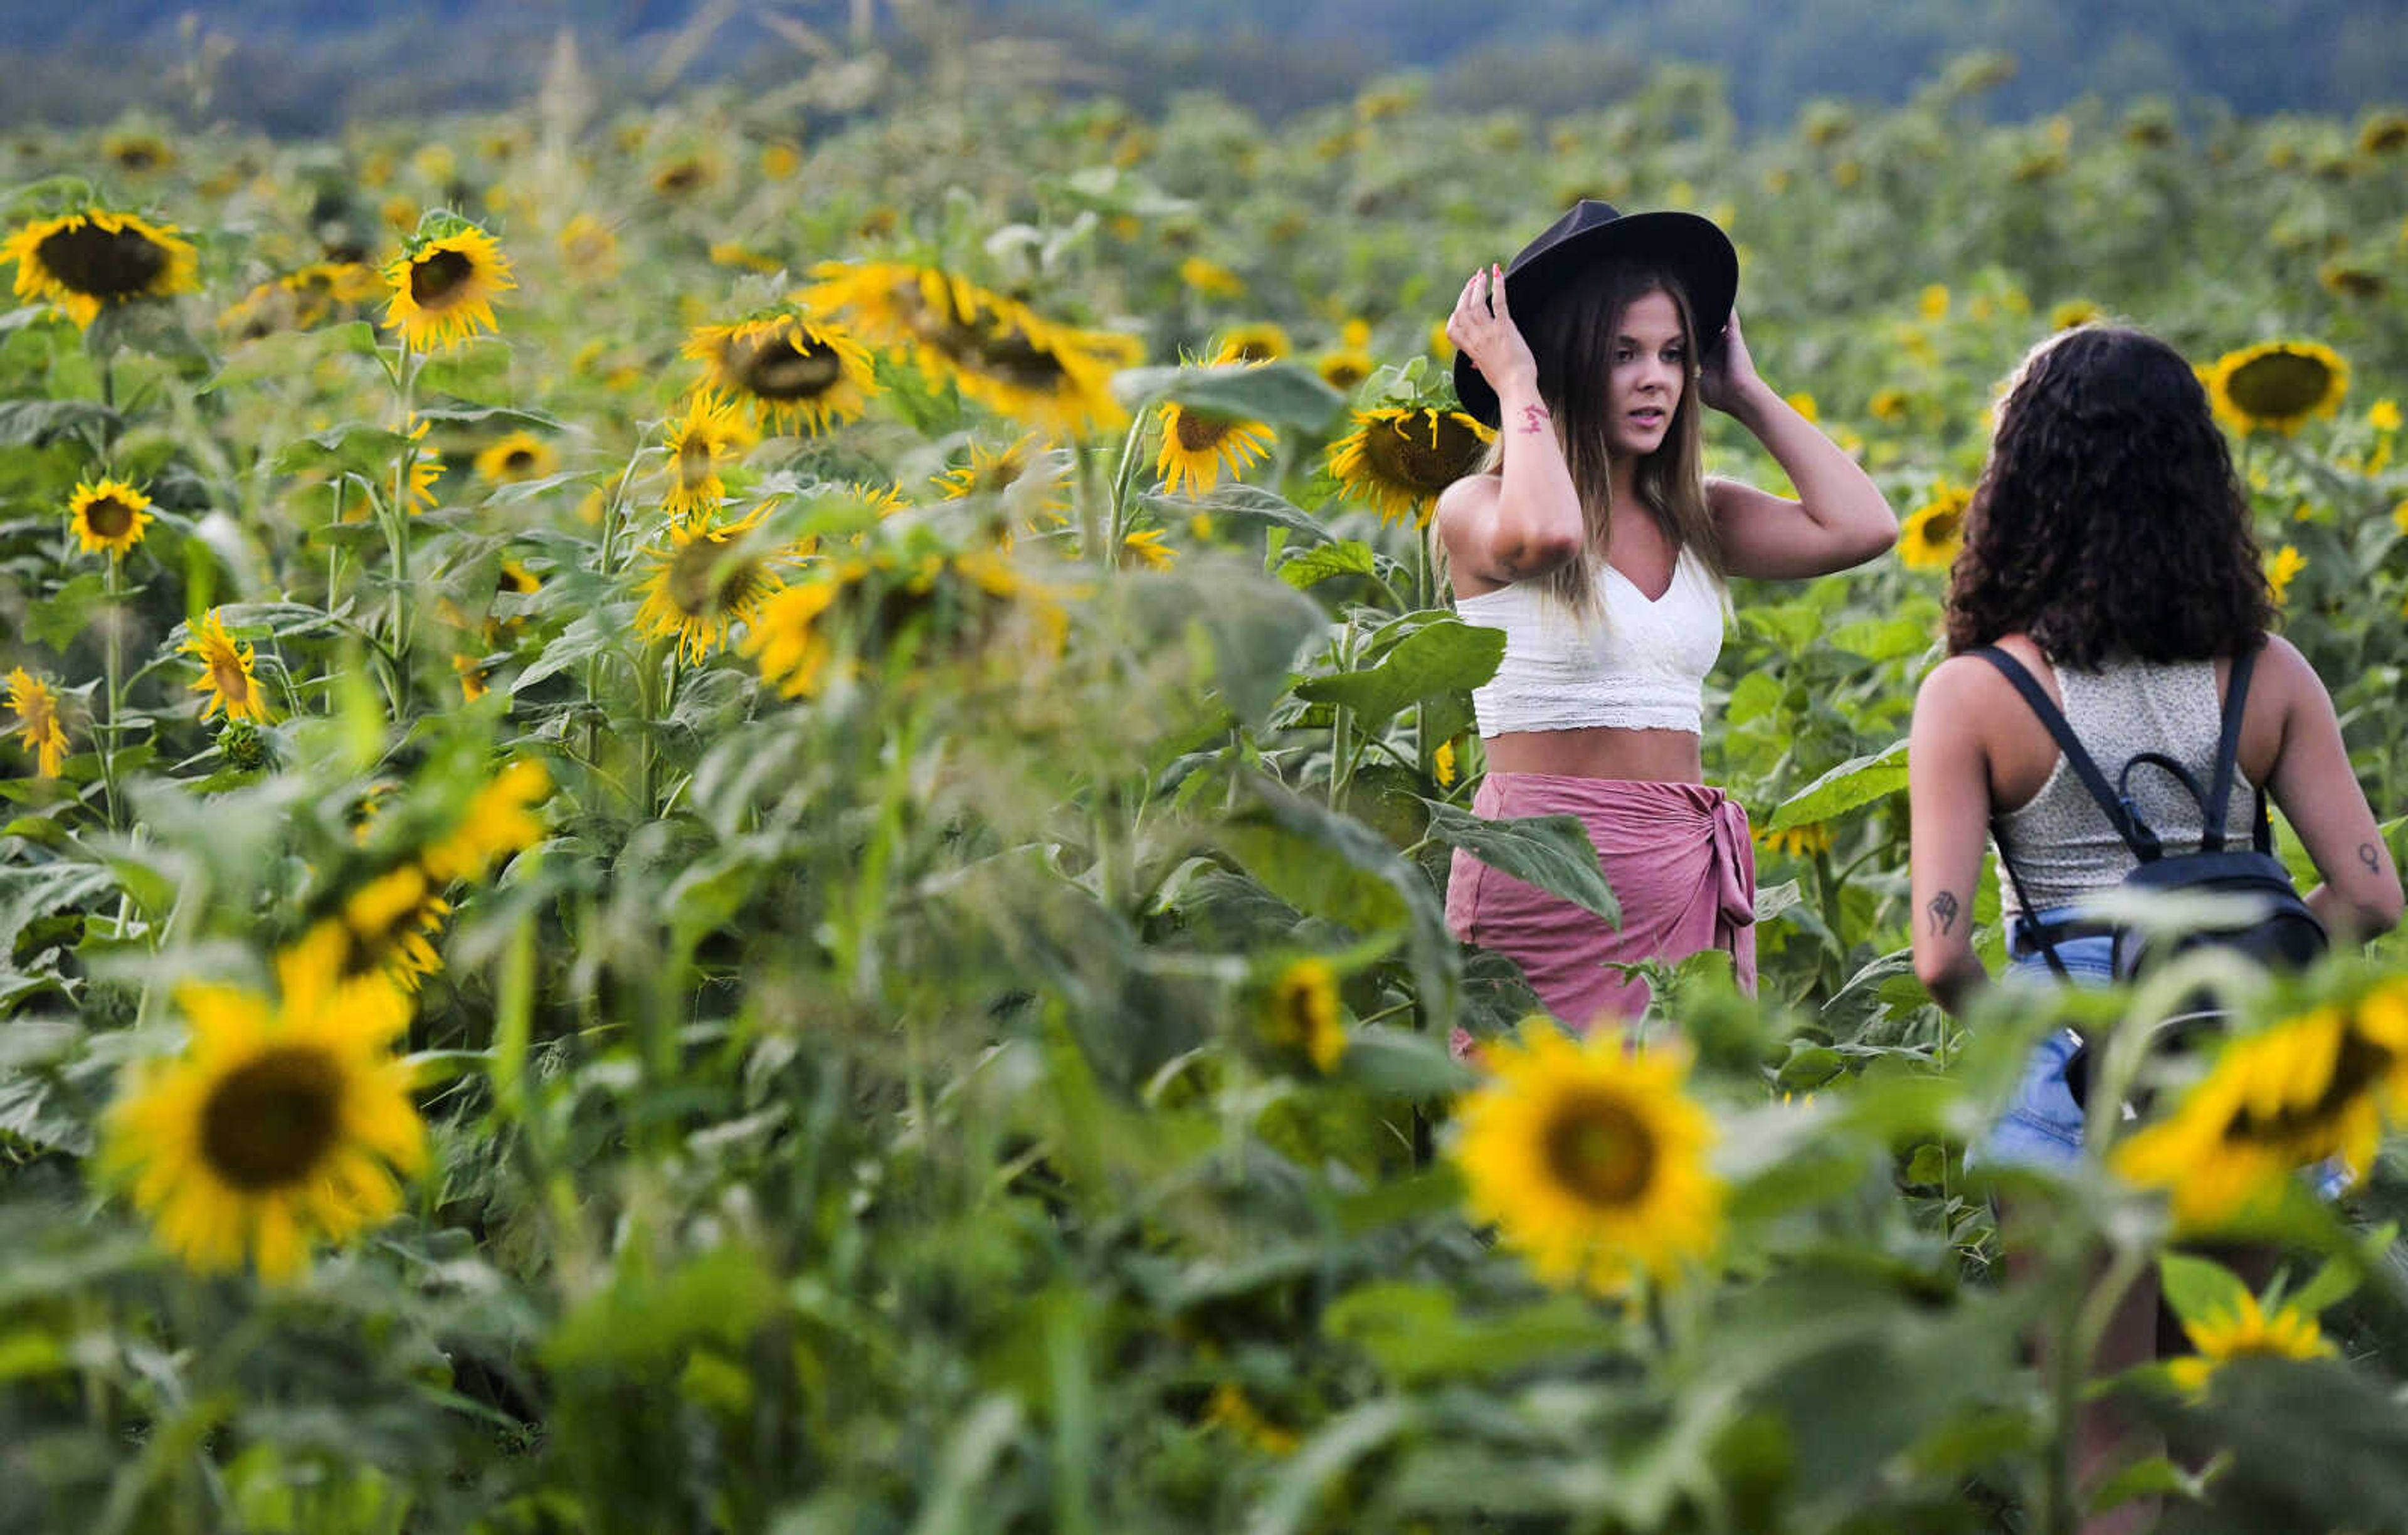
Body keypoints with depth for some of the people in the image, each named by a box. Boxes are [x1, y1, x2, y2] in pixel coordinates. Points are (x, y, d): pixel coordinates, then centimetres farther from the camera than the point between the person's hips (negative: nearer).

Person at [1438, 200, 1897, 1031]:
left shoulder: (1696, 518, 13)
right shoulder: (1477, 510, -3)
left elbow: (1862, 527, 1)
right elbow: (1545, 533, -26)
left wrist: (1745, 393, 11)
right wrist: (1516, 387, -10)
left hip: (1689, 870, 5)